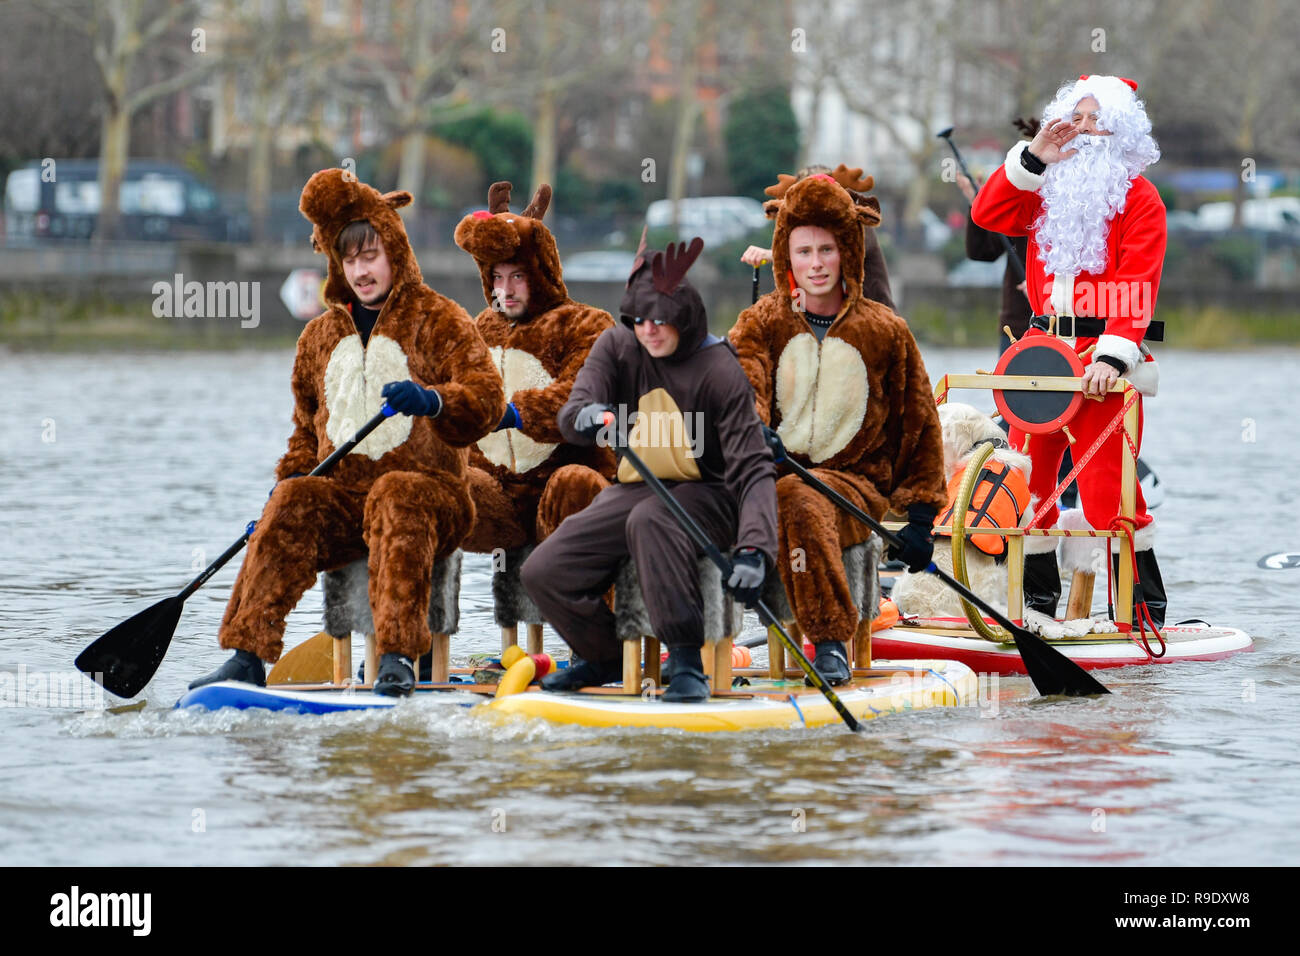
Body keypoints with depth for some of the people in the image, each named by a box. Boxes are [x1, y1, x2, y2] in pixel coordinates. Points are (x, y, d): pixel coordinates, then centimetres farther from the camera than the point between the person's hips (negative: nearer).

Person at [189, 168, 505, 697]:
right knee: (291, 507, -27)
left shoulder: (439, 321, 4)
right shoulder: (321, 335, 21)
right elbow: (307, 429, 30)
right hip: (342, 490, 4)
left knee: (397, 498, -38)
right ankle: (247, 653, -34)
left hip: (429, 489, -4)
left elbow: (487, 400, -10)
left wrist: (432, 399, -31)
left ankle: (398, 655, -49)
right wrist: (293, 478, 9)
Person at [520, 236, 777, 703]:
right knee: (543, 571, -11)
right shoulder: (617, 347, -1)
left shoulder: (719, 371, -17)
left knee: (649, 520, -40)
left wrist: (754, 550, -38)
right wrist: (586, 416, -40)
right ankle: (606, 658, 17)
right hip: (636, 489, 6)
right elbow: (571, 414, -12)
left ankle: (686, 663, -32)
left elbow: (753, 469, -23)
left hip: (707, 497, -6)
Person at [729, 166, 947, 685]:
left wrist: (920, 516, 6)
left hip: (856, 481, -2)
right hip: (776, 469, 2)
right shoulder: (762, 323, 10)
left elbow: (919, 428, 12)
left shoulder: (884, 331, 8)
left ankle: (831, 639, -33)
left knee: (800, 500, -38)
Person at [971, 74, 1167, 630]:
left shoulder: (1138, 197, -1)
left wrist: (1112, 357, -22)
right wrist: (1032, 159, -7)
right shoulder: (1046, 191, 17)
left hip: (1103, 363, -6)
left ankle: (1145, 611, -3)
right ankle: (1036, 602, 19)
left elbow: (1137, 287, -10)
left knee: (1108, 492, -11)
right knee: (1026, 483, 7)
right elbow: (987, 215, 3)